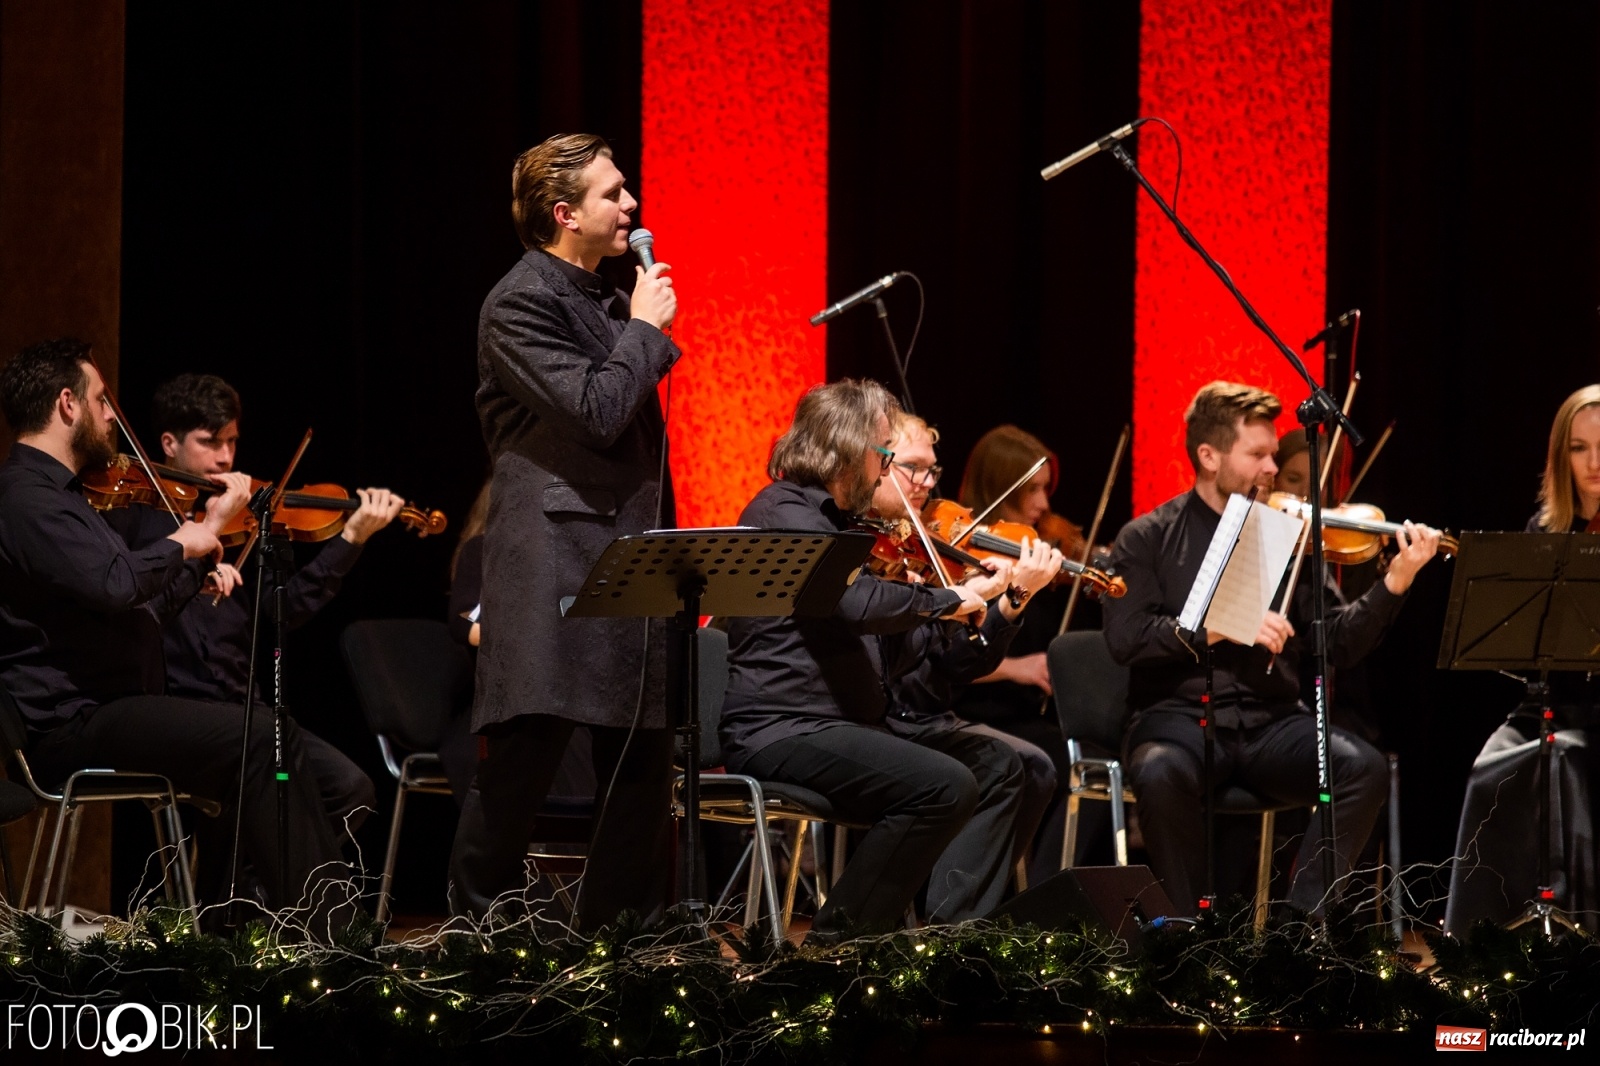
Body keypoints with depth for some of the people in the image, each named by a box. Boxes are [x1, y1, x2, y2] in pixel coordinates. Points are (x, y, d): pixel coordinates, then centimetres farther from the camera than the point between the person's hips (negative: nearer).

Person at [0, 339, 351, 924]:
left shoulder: (51, 494, 23)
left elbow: (142, 606, 26)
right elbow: (113, 584, -29)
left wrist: (210, 529, 19)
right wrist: (181, 542, -10)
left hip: (99, 714, 12)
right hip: (70, 727, -12)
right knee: (261, 739, -22)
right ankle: (324, 933, -22)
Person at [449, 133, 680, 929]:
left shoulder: (607, 302, 18)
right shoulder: (521, 305, -9)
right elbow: (597, 412, -20)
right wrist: (644, 329, -7)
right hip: (554, 566, -9)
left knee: (642, 766, 7)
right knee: (523, 758, -8)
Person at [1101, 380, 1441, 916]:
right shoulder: (1149, 539, 6)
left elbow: (1338, 642, 5)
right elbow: (1126, 636, -9)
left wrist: (1394, 585, -10)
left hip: (1273, 722, 3)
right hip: (1180, 715, -3)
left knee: (1365, 767, -24)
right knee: (1161, 775, -37)